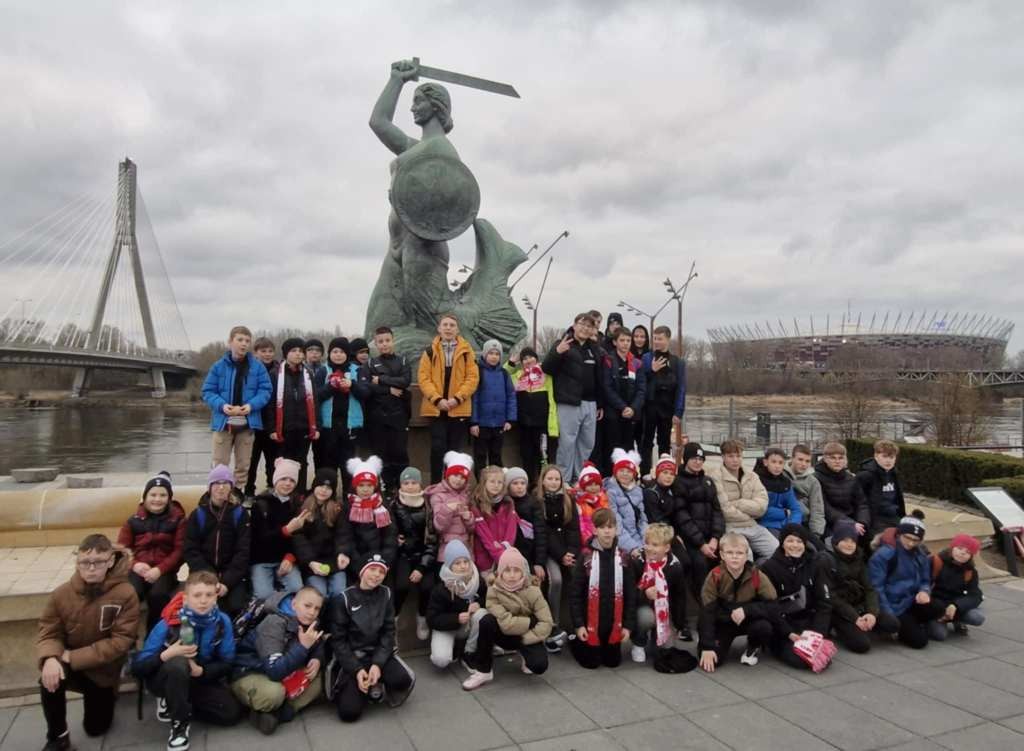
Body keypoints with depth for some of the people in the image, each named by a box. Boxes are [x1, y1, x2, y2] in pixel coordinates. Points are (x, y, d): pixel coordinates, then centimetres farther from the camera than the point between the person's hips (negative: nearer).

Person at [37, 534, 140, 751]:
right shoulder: (61, 594, -15)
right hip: (71, 665, 1)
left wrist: (73, 657, -26)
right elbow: (47, 633, -10)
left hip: (104, 669, -1)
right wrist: (50, 658, -33)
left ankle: (104, 697, 44)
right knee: (50, 676, -34)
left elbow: (121, 641, -24)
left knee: (96, 728, 9)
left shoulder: (126, 594, -24)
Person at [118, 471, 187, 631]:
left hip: (164, 571, -1)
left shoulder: (177, 519, 4)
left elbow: (180, 550, -1)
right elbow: (122, 548, 8)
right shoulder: (134, 520, 9)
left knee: (158, 594, -33)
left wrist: (160, 569, -16)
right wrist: (135, 564, -13)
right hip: (139, 569, 1)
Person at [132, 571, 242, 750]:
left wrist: (201, 671, -27)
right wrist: (166, 655, -39)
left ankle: (175, 704, 8)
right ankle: (180, 722, -15)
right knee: (178, 663, -38)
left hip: (200, 679, 4)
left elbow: (226, 663, -10)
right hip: (164, 680, -3)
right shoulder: (168, 624, -25)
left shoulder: (222, 622, -18)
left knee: (232, 712, -14)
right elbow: (137, 667, -23)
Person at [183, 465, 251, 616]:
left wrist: (227, 581, -16)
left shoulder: (240, 513, 2)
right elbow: (191, 551, -1)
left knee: (236, 605, -22)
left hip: (232, 575, 0)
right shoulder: (198, 514, 4)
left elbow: (243, 551, -3)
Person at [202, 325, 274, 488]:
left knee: (243, 466, 12)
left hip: (247, 423, 1)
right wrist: (222, 405, -17)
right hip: (223, 422, -1)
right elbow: (208, 391, 0)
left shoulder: (257, 366, 0)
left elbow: (265, 390, -1)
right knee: (219, 465, 2)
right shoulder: (219, 366, -1)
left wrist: (251, 405, -18)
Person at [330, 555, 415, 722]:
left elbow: (388, 633, -2)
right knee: (349, 712, -18)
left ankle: (378, 685, 6)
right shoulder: (345, 598, -8)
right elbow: (338, 640, -7)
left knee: (403, 679, -28)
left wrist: (377, 664, -17)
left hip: (380, 654, 2)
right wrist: (356, 670, -17)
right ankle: (368, 688, 13)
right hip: (353, 657, -1)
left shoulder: (385, 595, 0)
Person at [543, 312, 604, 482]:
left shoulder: (594, 349, 15)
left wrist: (600, 404, 18)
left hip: (590, 403, 6)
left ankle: (579, 478, 25)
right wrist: (557, 352, -27)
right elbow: (547, 369, -10)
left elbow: (599, 378, 19)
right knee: (567, 443, -4)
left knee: (587, 443, 12)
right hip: (569, 403, -6)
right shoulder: (563, 345, -2)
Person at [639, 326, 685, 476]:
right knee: (647, 442, 1)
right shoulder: (646, 358, 1)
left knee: (665, 443, 10)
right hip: (649, 406, -1)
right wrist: (651, 370, -16)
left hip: (667, 409, 2)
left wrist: (678, 412, -6)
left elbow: (681, 389, 1)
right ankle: (644, 474, 3)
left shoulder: (678, 363, 5)